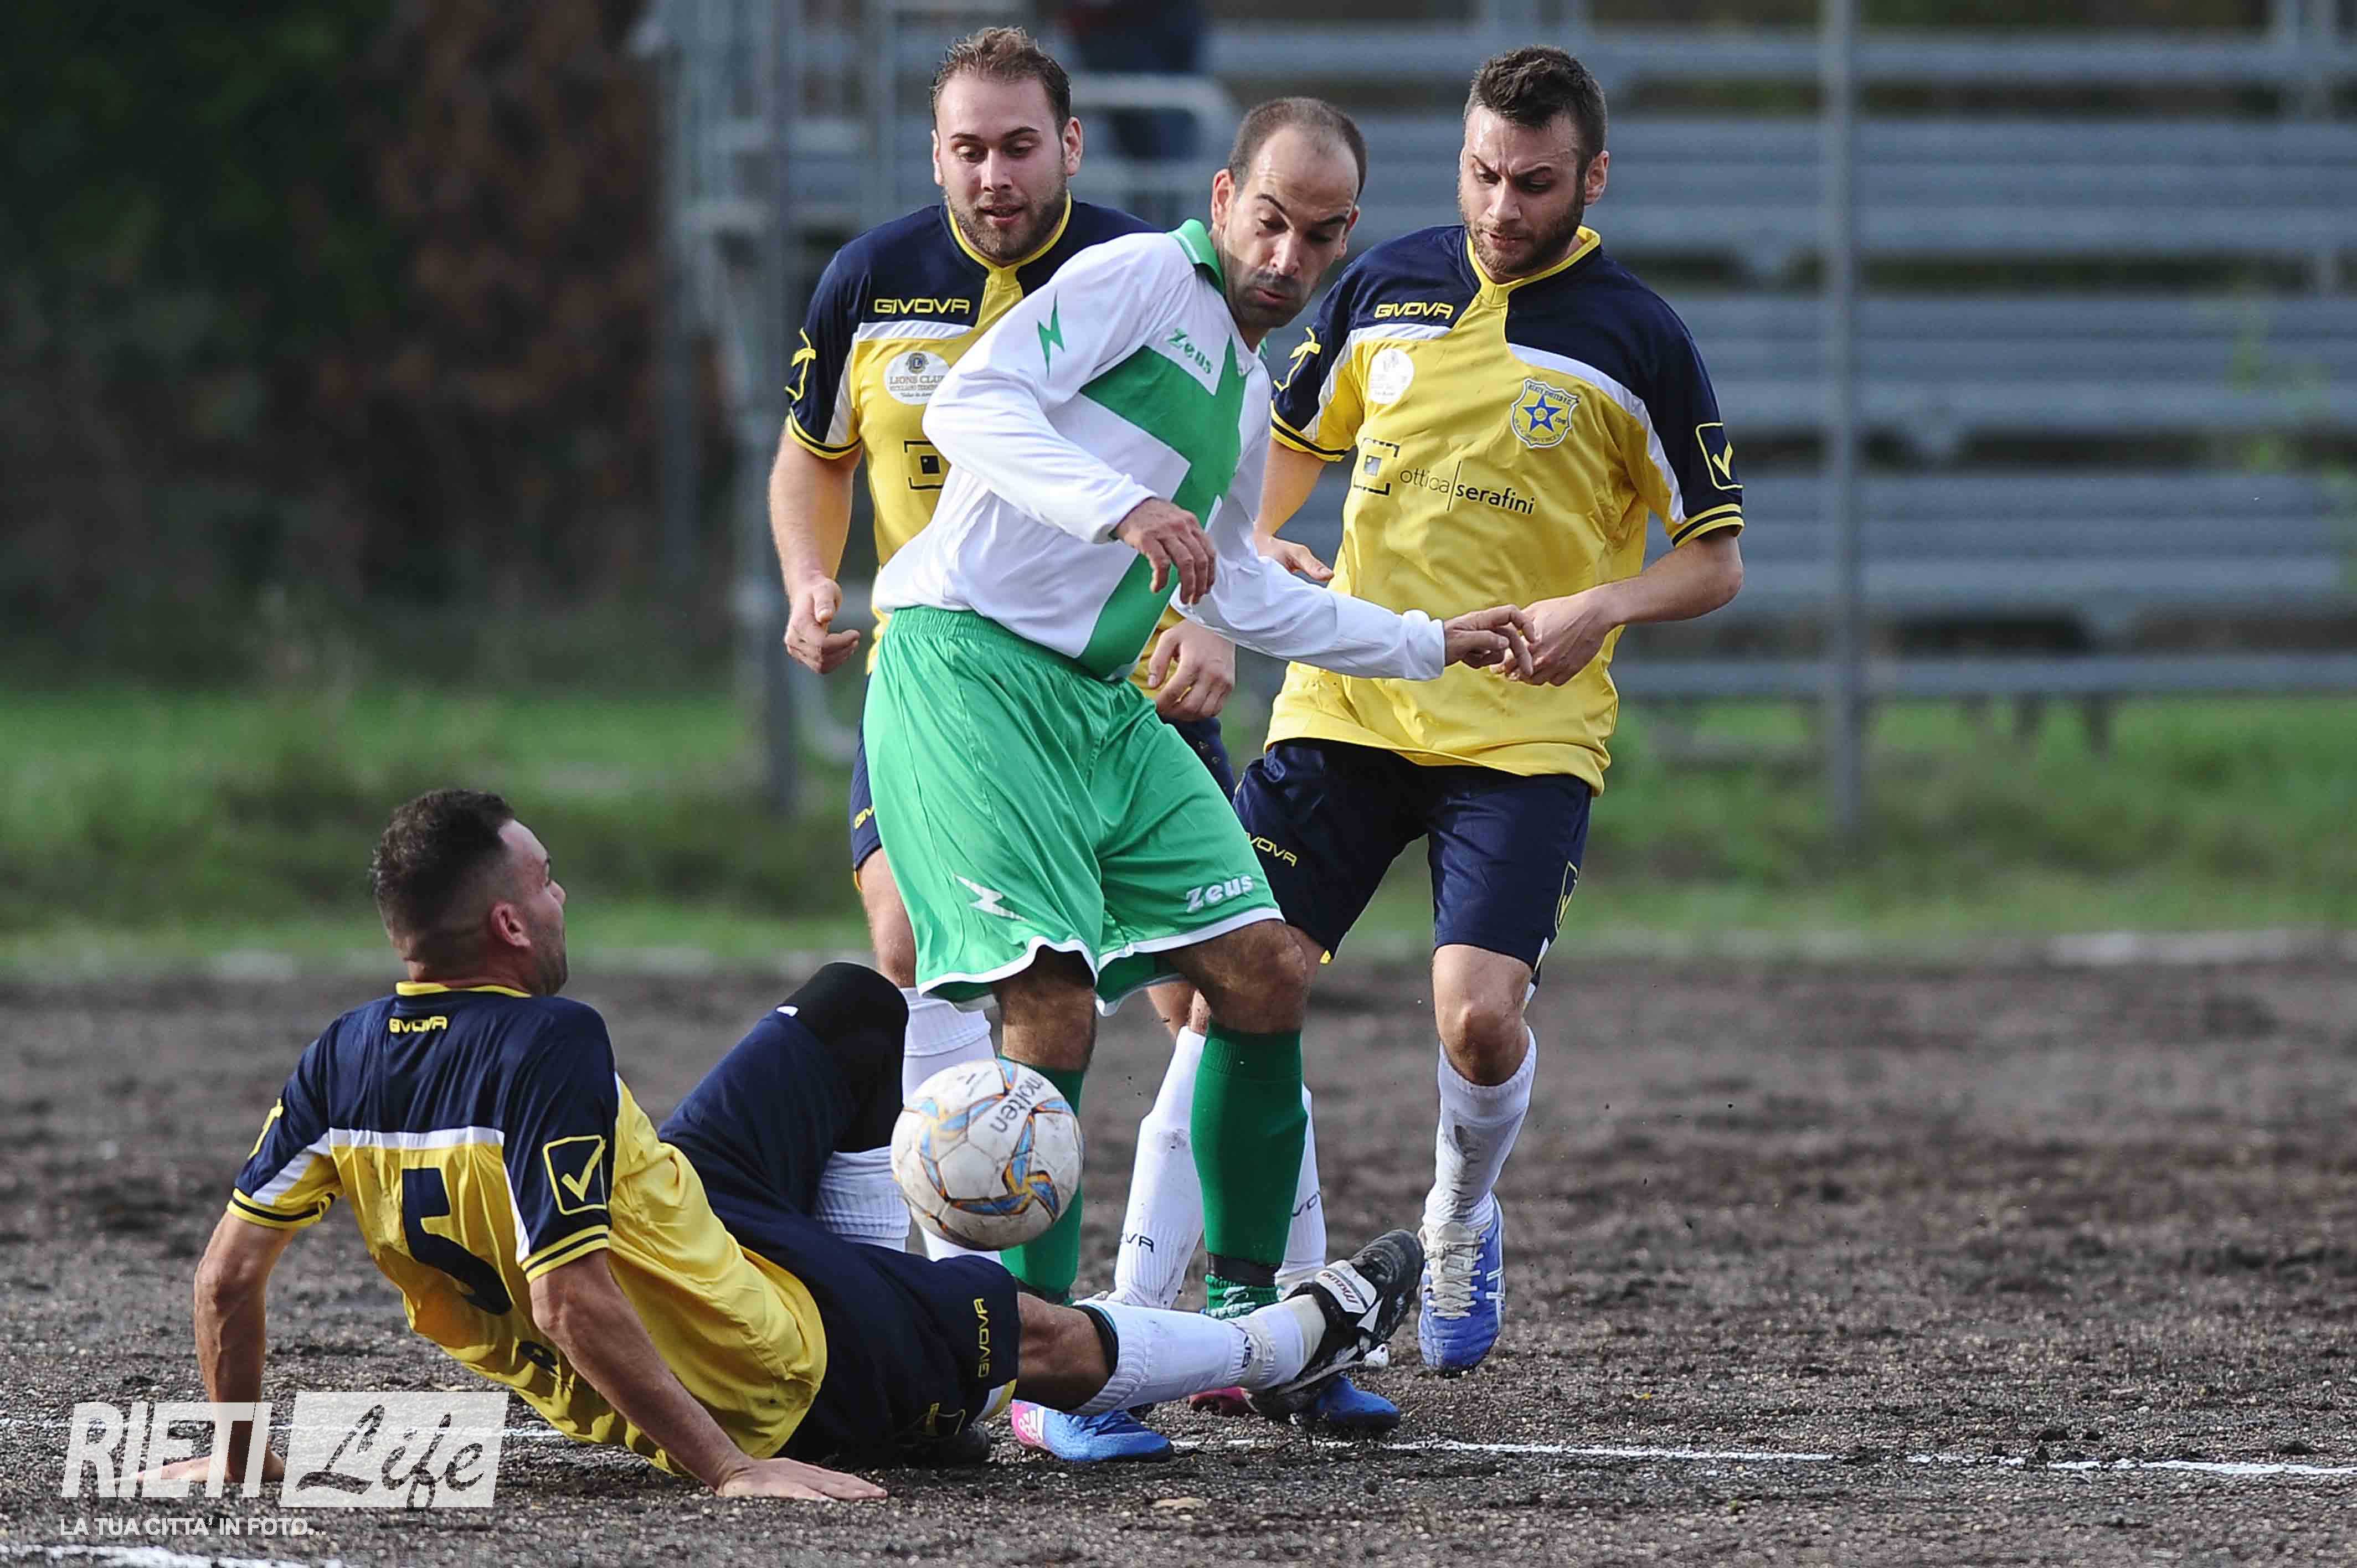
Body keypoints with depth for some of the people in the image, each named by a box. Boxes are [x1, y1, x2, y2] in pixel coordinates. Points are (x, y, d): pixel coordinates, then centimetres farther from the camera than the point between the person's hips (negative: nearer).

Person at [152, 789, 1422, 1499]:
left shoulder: (340, 1064, -11)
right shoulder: (550, 1049, -33)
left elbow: (227, 1273, -9)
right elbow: (571, 1303, -35)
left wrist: (241, 1453, 5)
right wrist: (727, 1470, -31)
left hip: (587, 1387, 8)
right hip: (753, 1375, -8)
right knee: (1042, 1333, 19)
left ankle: (889, 1308, 41)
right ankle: (1297, 1338, 46)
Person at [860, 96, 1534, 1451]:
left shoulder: (1249, 392, 20)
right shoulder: (1138, 278, -6)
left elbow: (1232, 588, 32)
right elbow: (972, 405, -19)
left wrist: (1430, 645, 35)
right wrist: (1121, 506, -32)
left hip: (1098, 703, 9)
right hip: (965, 665, -9)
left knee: (1264, 972, 3)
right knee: (1053, 998, -19)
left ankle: (1245, 1320, 15)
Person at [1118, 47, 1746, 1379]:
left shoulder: (1638, 338, -3)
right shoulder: (1387, 287, 6)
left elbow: (1717, 563, 1)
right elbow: (1289, 446, 22)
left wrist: (1599, 606, -18)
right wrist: (1256, 555, 1)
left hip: (1527, 735, -3)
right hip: (1345, 707, 3)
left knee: (1479, 1014, -18)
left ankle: (1462, 1220, 15)